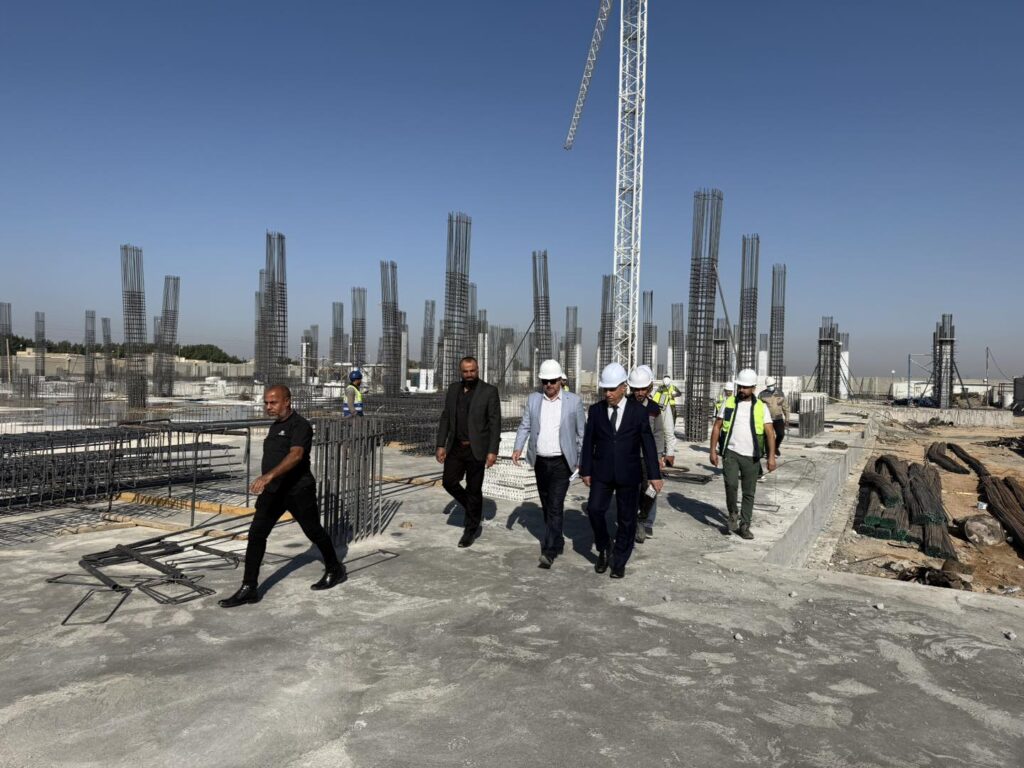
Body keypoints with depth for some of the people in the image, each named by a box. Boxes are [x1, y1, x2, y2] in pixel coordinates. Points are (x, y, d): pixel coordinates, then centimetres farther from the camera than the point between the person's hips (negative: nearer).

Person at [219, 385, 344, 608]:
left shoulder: (300, 425, -16)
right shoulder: (275, 426, 12)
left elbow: (296, 455, -32)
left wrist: (268, 476, -43)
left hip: (298, 490, -7)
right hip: (273, 490, 7)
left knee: (314, 532, 9)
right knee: (256, 534, -4)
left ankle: (335, 571, 31)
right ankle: (249, 588, 1)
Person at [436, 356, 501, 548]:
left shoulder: (489, 391, -8)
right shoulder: (453, 389, 7)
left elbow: (495, 422, -9)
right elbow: (445, 418, 10)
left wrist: (492, 451, -14)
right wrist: (441, 445, 4)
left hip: (476, 449, -5)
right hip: (456, 447, 5)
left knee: (474, 490, 3)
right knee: (449, 482, 4)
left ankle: (471, 530, 20)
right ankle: (471, 508, 31)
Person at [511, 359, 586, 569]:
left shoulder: (574, 401, -3)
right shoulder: (533, 399, 5)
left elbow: (581, 432, 2)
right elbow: (525, 426, 6)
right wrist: (518, 448, -9)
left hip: (561, 463, -4)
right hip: (540, 462, 4)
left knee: (555, 507, -11)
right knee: (547, 507, 15)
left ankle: (549, 551, -10)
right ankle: (558, 542, 31)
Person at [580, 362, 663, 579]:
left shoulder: (639, 411, -3)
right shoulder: (596, 410, 1)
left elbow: (648, 444, -2)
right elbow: (588, 442, 5)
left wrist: (654, 475, -5)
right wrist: (585, 471, 3)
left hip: (628, 474, -1)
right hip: (601, 473, 1)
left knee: (626, 518, 5)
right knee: (594, 509, -13)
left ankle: (619, 561, 21)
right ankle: (603, 549, 12)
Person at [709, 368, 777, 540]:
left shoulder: (761, 407, 3)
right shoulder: (728, 403, 5)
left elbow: (770, 433, -1)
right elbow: (716, 427, 7)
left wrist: (771, 456, -11)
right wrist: (713, 450, -1)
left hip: (751, 456, 1)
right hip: (730, 453, -1)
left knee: (749, 493, 6)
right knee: (731, 484, -19)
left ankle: (744, 526, 18)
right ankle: (733, 514, 5)